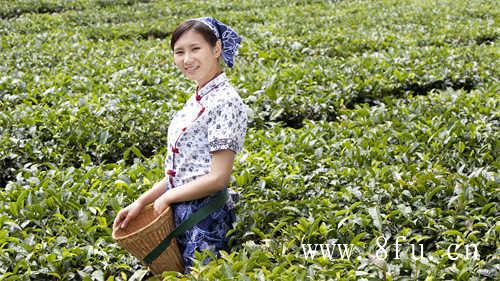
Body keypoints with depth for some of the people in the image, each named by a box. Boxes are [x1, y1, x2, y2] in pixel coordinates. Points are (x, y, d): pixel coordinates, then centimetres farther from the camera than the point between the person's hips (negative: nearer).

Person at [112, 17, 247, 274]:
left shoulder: (224, 102, -18)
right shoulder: (197, 100, 9)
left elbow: (218, 178, -20)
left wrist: (166, 197, -11)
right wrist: (141, 202, 6)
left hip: (206, 220, -8)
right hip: (178, 213, 8)